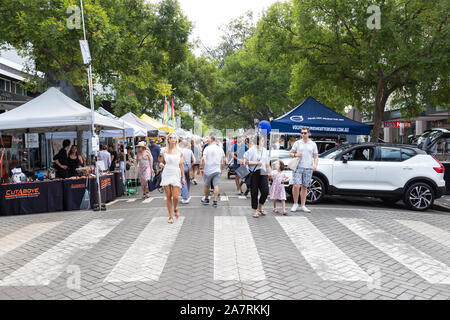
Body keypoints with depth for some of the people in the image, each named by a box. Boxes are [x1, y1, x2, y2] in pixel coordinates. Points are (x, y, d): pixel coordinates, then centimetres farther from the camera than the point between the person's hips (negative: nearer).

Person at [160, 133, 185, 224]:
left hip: (176, 175, 0)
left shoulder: (179, 151, 4)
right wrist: (161, 165, -10)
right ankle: (170, 216, 14)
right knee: (168, 196, 2)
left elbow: (181, 165, 8)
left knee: (175, 196, -8)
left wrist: (183, 177, 5)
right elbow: (162, 163, 14)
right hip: (166, 174, 1)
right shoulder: (164, 151, 4)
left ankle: (175, 209, 24)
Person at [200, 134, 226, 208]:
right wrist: (221, 169, 21)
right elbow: (223, 161, 11)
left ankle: (206, 199, 29)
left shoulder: (207, 148, -9)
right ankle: (215, 201, -1)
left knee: (206, 185, 14)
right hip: (217, 170, 3)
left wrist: (201, 168, -8)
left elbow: (203, 159, -18)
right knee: (216, 185, 2)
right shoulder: (220, 149, 6)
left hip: (208, 170, -3)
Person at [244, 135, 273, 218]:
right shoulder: (252, 150, -4)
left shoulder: (265, 150, 14)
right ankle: (255, 210, 14)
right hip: (254, 173, -4)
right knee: (254, 193, 1)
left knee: (265, 191, -6)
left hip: (263, 173, 4)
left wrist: (270, 172, 17)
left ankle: (260, 207, 19)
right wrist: (256, 163, -13)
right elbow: (245, 161, -10)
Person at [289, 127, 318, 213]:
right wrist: (295, 155, -10)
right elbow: (291, 153, 12)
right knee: (296, 186, -12)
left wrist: (315, 164, -7)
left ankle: (303, 206, 14)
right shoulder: (297, 143, 8)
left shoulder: (313, 144, 11)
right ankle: (295, 204, 5)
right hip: (298, 167, -1)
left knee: (304, 187, 6)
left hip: (308, 168, 1)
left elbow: (316, 156, 11)